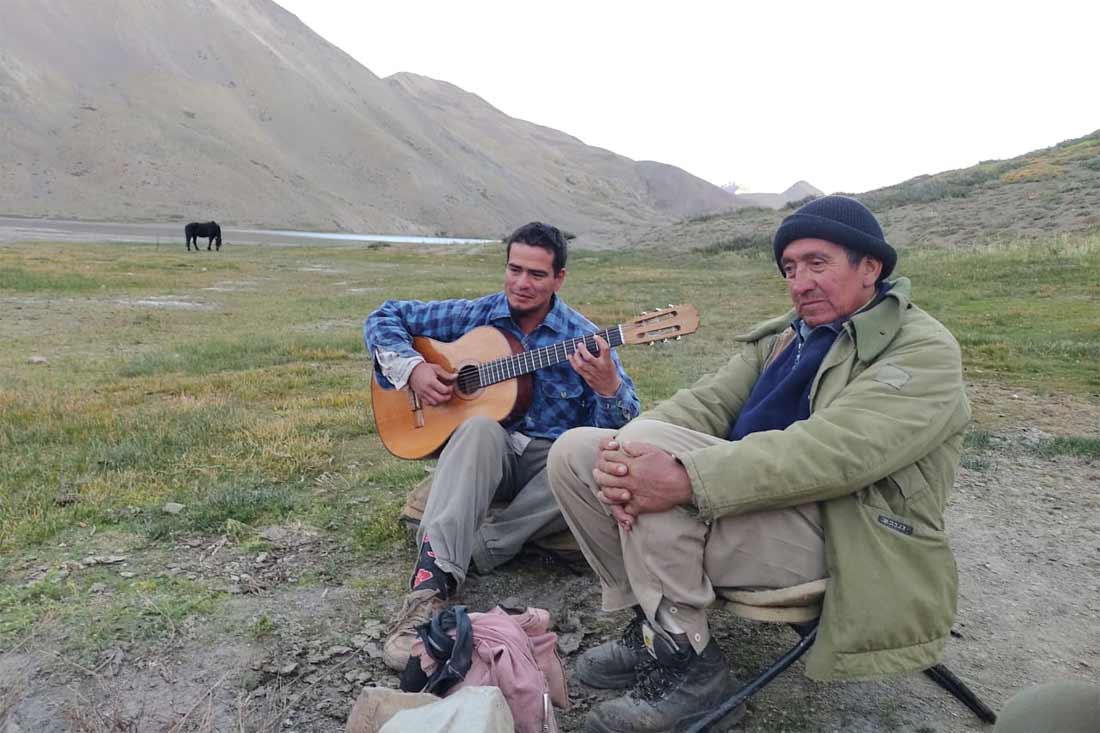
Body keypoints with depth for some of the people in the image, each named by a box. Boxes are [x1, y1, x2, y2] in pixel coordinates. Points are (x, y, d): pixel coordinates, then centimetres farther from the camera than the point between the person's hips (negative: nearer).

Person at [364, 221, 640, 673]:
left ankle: (476, 545, -29)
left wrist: (609, 388, -33)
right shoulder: (476, 315, 2)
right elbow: (385, 317, 7)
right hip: (485, 452, 0)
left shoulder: (583, 339, -3)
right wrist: (411, 368, -11)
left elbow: (622, 429, -10)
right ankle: (429, 586, -46)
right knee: (480, 429, -36)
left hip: (552, 461, 1)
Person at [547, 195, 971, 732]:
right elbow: (706, 401, 3)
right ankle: (650, 621, 7)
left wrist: (687, 479, -36)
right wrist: (625, 457, -19)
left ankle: (688, 664, -12)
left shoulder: (923, 350, -8)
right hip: (739, 501, 8)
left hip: (830, 534, -8)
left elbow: (836, 449, -25)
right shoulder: (779, 336, 16)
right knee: (574, 451, -3)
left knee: (650, 443, -28)